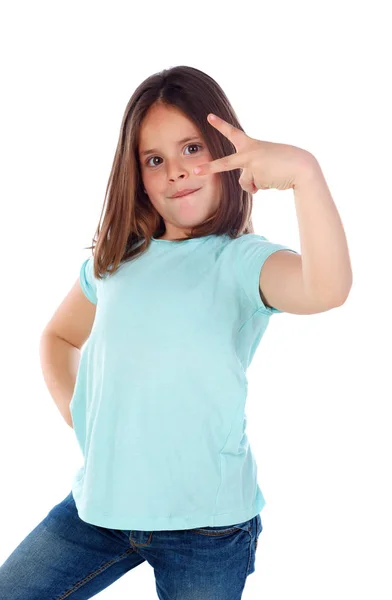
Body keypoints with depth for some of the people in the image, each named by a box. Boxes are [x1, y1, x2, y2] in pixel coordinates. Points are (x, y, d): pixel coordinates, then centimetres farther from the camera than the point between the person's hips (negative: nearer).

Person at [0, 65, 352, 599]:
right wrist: (76, 414, 7)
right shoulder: (117, 260, 5)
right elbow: (59, 336, 22)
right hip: (100, 503, 5)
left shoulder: (242, 261, -11)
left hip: (207, 523, -4)